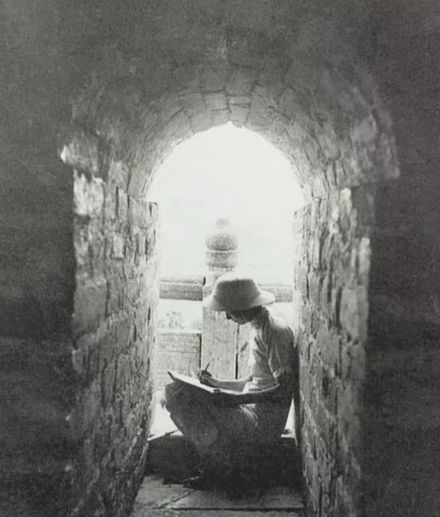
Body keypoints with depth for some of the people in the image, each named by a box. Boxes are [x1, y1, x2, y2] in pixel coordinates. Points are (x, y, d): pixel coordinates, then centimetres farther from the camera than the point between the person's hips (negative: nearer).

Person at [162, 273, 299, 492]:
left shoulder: (276, 332, -15)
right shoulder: (258, 330, 15)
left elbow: (284, 389, -19)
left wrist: (238, 399, -24)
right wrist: (216, 383, 10)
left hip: (263, 423, -10)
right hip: (251, 413, 10)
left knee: (180, 396, -21)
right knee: (174, 391, 1)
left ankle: (220, 465, 0)